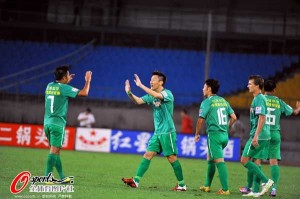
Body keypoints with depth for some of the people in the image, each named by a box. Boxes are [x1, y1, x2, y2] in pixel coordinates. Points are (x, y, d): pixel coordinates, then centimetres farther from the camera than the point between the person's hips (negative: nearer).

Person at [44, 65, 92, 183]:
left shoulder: (50, 86, 10)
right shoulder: (64, 88, -10)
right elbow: (84, 93, -9)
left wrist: (67, 82, 34)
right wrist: (88, 81, 6)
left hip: (47, 122, 8)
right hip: (57, 123, -8)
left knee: (56, 150, 12)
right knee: (54, 150, -9)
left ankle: (62, 177, 17)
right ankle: (47, 176, -16)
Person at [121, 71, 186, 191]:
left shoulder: (167, 94, -13)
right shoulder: (152, 95, 11)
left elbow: (156, 95, -32)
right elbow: (138, 101, 3)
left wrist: (141, 85, -31)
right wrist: (129, 93, -14)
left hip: (167, 132, -7)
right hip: (157, 133, 7)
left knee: (172, 158, -4)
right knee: (148, 155, 2)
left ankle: (182, 184, 5)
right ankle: (136, 181, -1)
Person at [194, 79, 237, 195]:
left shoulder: (206, 102, -6)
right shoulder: (223, 101, 13)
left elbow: (201, 120, -9)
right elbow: (233, 117, 11)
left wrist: (197, 134, 4)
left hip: (214, 134, -7)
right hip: (225, 135, 7)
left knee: (219, 161, -11)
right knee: (210, 159, 21)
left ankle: (225, 189, -16)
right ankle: (207, 186, 25)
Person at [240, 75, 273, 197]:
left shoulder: (259, 99, -13)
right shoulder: (261, 98, 18)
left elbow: (262, 118, -21)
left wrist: (256, 136, -25)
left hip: (259, 136, -10)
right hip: (265, 136, 10)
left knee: (244, 160, -6)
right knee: (256, 162, 10)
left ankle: (266, 181, -11)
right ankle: (256, 191, 9)